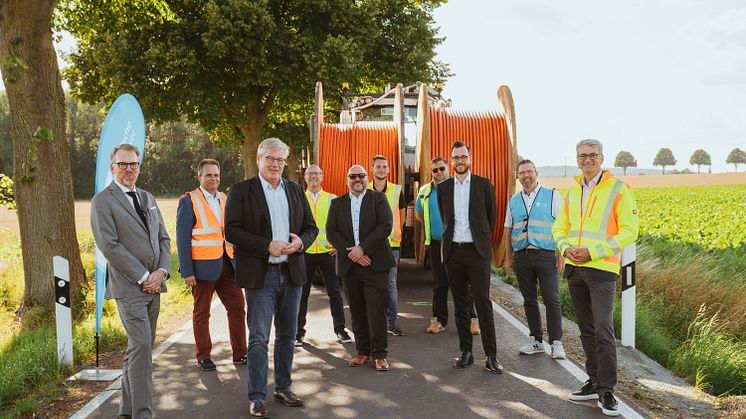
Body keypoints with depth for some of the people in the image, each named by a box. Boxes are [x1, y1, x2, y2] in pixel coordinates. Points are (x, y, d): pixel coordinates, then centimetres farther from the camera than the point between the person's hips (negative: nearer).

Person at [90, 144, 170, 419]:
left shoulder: (148, 199, 18)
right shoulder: (103, 201, -4)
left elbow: (163, 239, 15)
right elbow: (109, 246, -12)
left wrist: (161, 271, -2)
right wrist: (143, 277, -13)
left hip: (153, 284, 7)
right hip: (129, 286, -7)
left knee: (140, 348, 10)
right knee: (141, 346, -13)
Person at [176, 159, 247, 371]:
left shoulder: (224, 199, 13)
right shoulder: (189, 201, -6)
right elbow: (182, 239, -9)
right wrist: (187, 271, -14)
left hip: (227, 264, 6)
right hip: (203, 266, -6)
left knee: (237, 307, 6)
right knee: (202, 312, 6)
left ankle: (240, 354, 16)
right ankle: (203, 357, 18)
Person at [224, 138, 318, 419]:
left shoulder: (295, 190, 12)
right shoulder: (241, 191, -3)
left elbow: (311, 227, 13)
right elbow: (231, 231, -11)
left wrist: (300, 242, -9)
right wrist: (267, 246, -19)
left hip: (292, 273, 5)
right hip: (260, 275, -5)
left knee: (287, 336, 14)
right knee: (259, 339, -2)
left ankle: (283, 388, 28)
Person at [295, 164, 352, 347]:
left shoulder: (332, 199, 6)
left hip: (328, 251, 0)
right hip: (304, 252, 0)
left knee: (334, 292, 5)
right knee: (302, 293, 5)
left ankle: (340, 330, 15)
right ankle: (298, 332, 16)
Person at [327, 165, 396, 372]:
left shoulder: (378, 199, 4)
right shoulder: (337, 203, 13)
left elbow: (385, 226, -8)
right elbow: (331, 232, 3)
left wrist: (362, 248, -14)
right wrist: (351, 252, -11)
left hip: (374, 263, -3)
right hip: (349, 265, 3)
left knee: (377, 310, -5)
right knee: (357, 311, 8)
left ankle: (379, 354, 3)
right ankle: (363, 351, 18)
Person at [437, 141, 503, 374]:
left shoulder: (484, 185, 1)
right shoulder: (443, 188, 9)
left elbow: (491, 216, 9)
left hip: (477, 251, -3)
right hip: (453, 251, 3)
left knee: (482, 303, -6)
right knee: (460, 304, 7)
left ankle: (491, 356, -3)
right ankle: (466, 352, 15)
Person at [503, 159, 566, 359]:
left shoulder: (552, 195, 3)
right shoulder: (513, 200, 14)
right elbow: (508, 231, 17)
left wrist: (561, 253, -6)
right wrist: (508, 258, 13)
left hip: (545, 254, -4)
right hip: (522, 255, 4)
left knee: (552, 299, -5)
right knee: (529, 300, 8)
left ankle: (556, 343, 3)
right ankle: (535, 340, 17)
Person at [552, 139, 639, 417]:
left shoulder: (618, 189, -4)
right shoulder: (572, 191, 13)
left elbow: (629, 231, -9)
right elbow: (560, 227, 18)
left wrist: (594, 252, -16)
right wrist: (566, 247, -5)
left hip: (602, 268, -6)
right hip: (573, 268, 6)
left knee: (603, 330, -10)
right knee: (586, 329, 12)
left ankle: (606, 391, 0)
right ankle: (594, 383, 23)